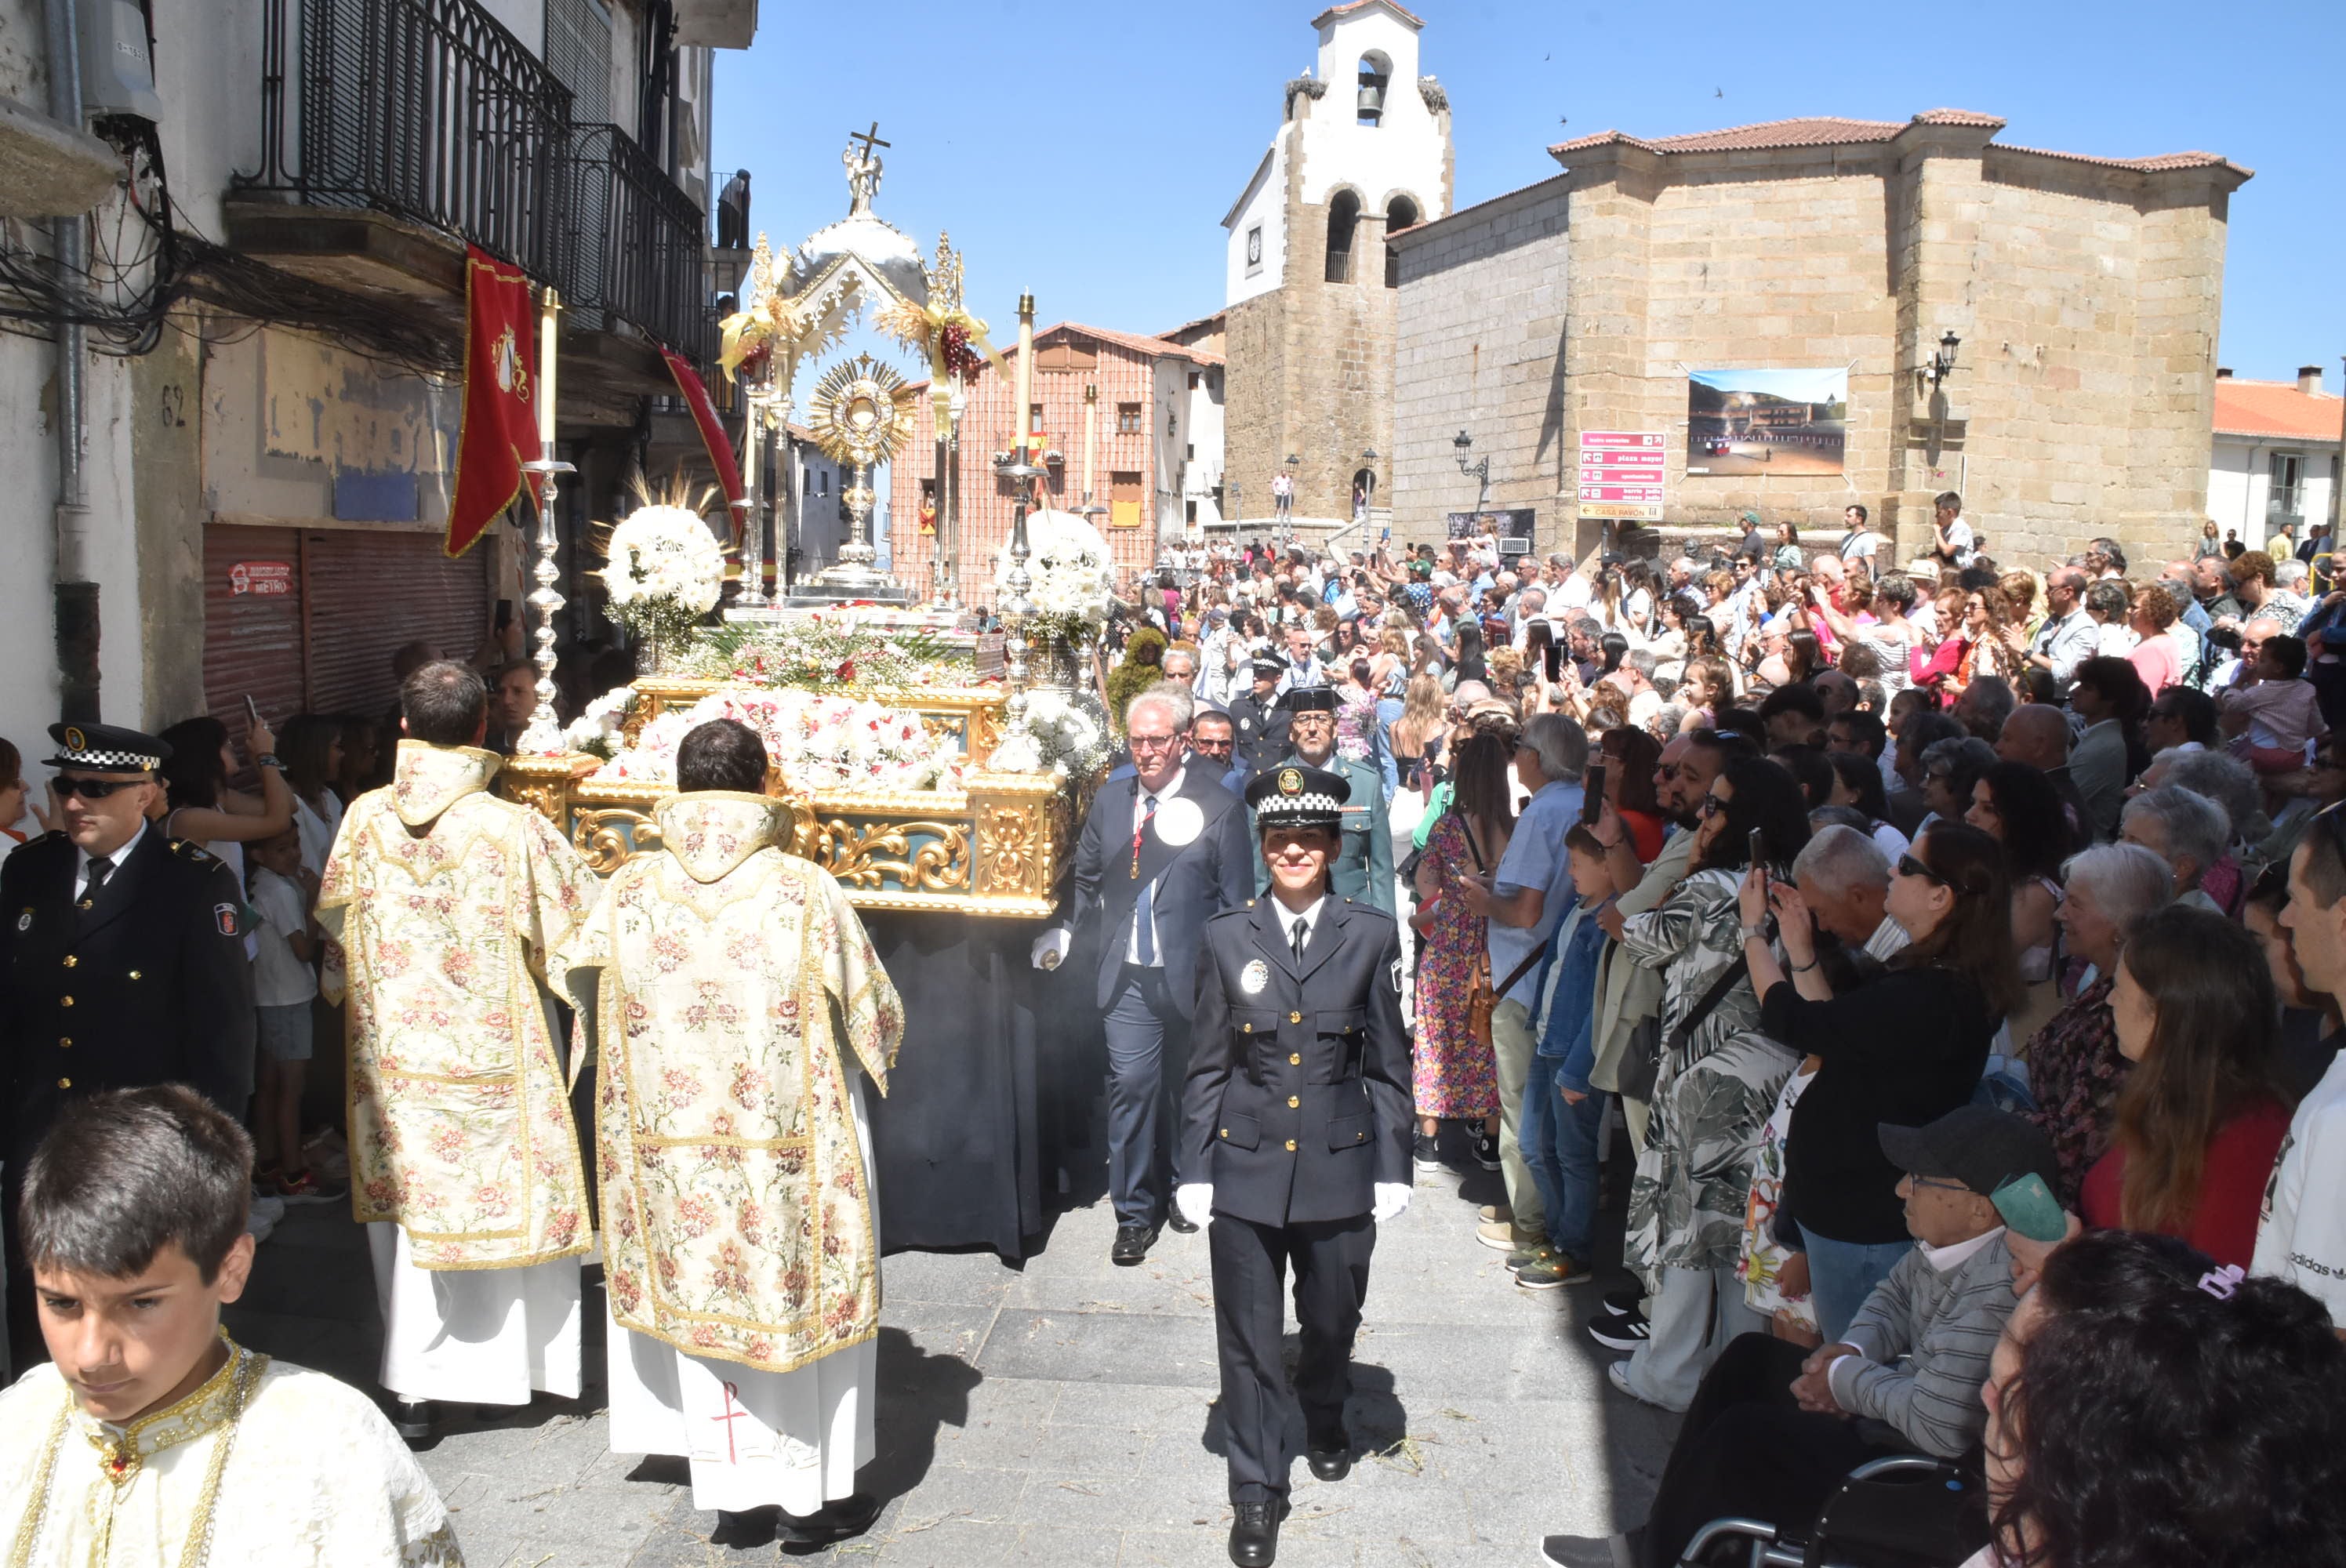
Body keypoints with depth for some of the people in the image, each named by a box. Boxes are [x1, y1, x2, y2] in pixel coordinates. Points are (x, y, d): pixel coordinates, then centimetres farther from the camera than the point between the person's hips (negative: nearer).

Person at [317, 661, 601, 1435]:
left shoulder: (364, 819, -5)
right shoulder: (514, 829, -17)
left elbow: (333, 925, 8)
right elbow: (585, 925, -9)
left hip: (392, 1055, 3)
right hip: (493, 1056, -3)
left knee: (407, 1206, 12)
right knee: (505, 1199, 12)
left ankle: (413, 1386, 16)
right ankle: (501, 1369, 24)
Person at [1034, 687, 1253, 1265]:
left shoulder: (1219, 807, -5)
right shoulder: (1109, 802, 8)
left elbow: (1236, 902, -4)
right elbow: (1087, 881, 14)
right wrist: (1063, 932, 0)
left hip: (1193, 975, -2)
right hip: (1127, 975, 2)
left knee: (1190, 1087, 13)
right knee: (1131, 1084, -4)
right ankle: (1135, 1213, 9)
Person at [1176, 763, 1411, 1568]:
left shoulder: (1371, 935, -1)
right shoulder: (1227, 936, -1)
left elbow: (1389, 1063, 3)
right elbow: (1208, 1066, 2)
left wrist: (1393, 1167, 0)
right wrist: (1196, 1169, -1)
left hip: (1340, 1167, 1)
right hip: (1246, 1168, 0)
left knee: (1333, 1321, 17)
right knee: (1249, 1337, 6)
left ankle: (1324, 1418, 48)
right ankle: (1257, 1490, 22)